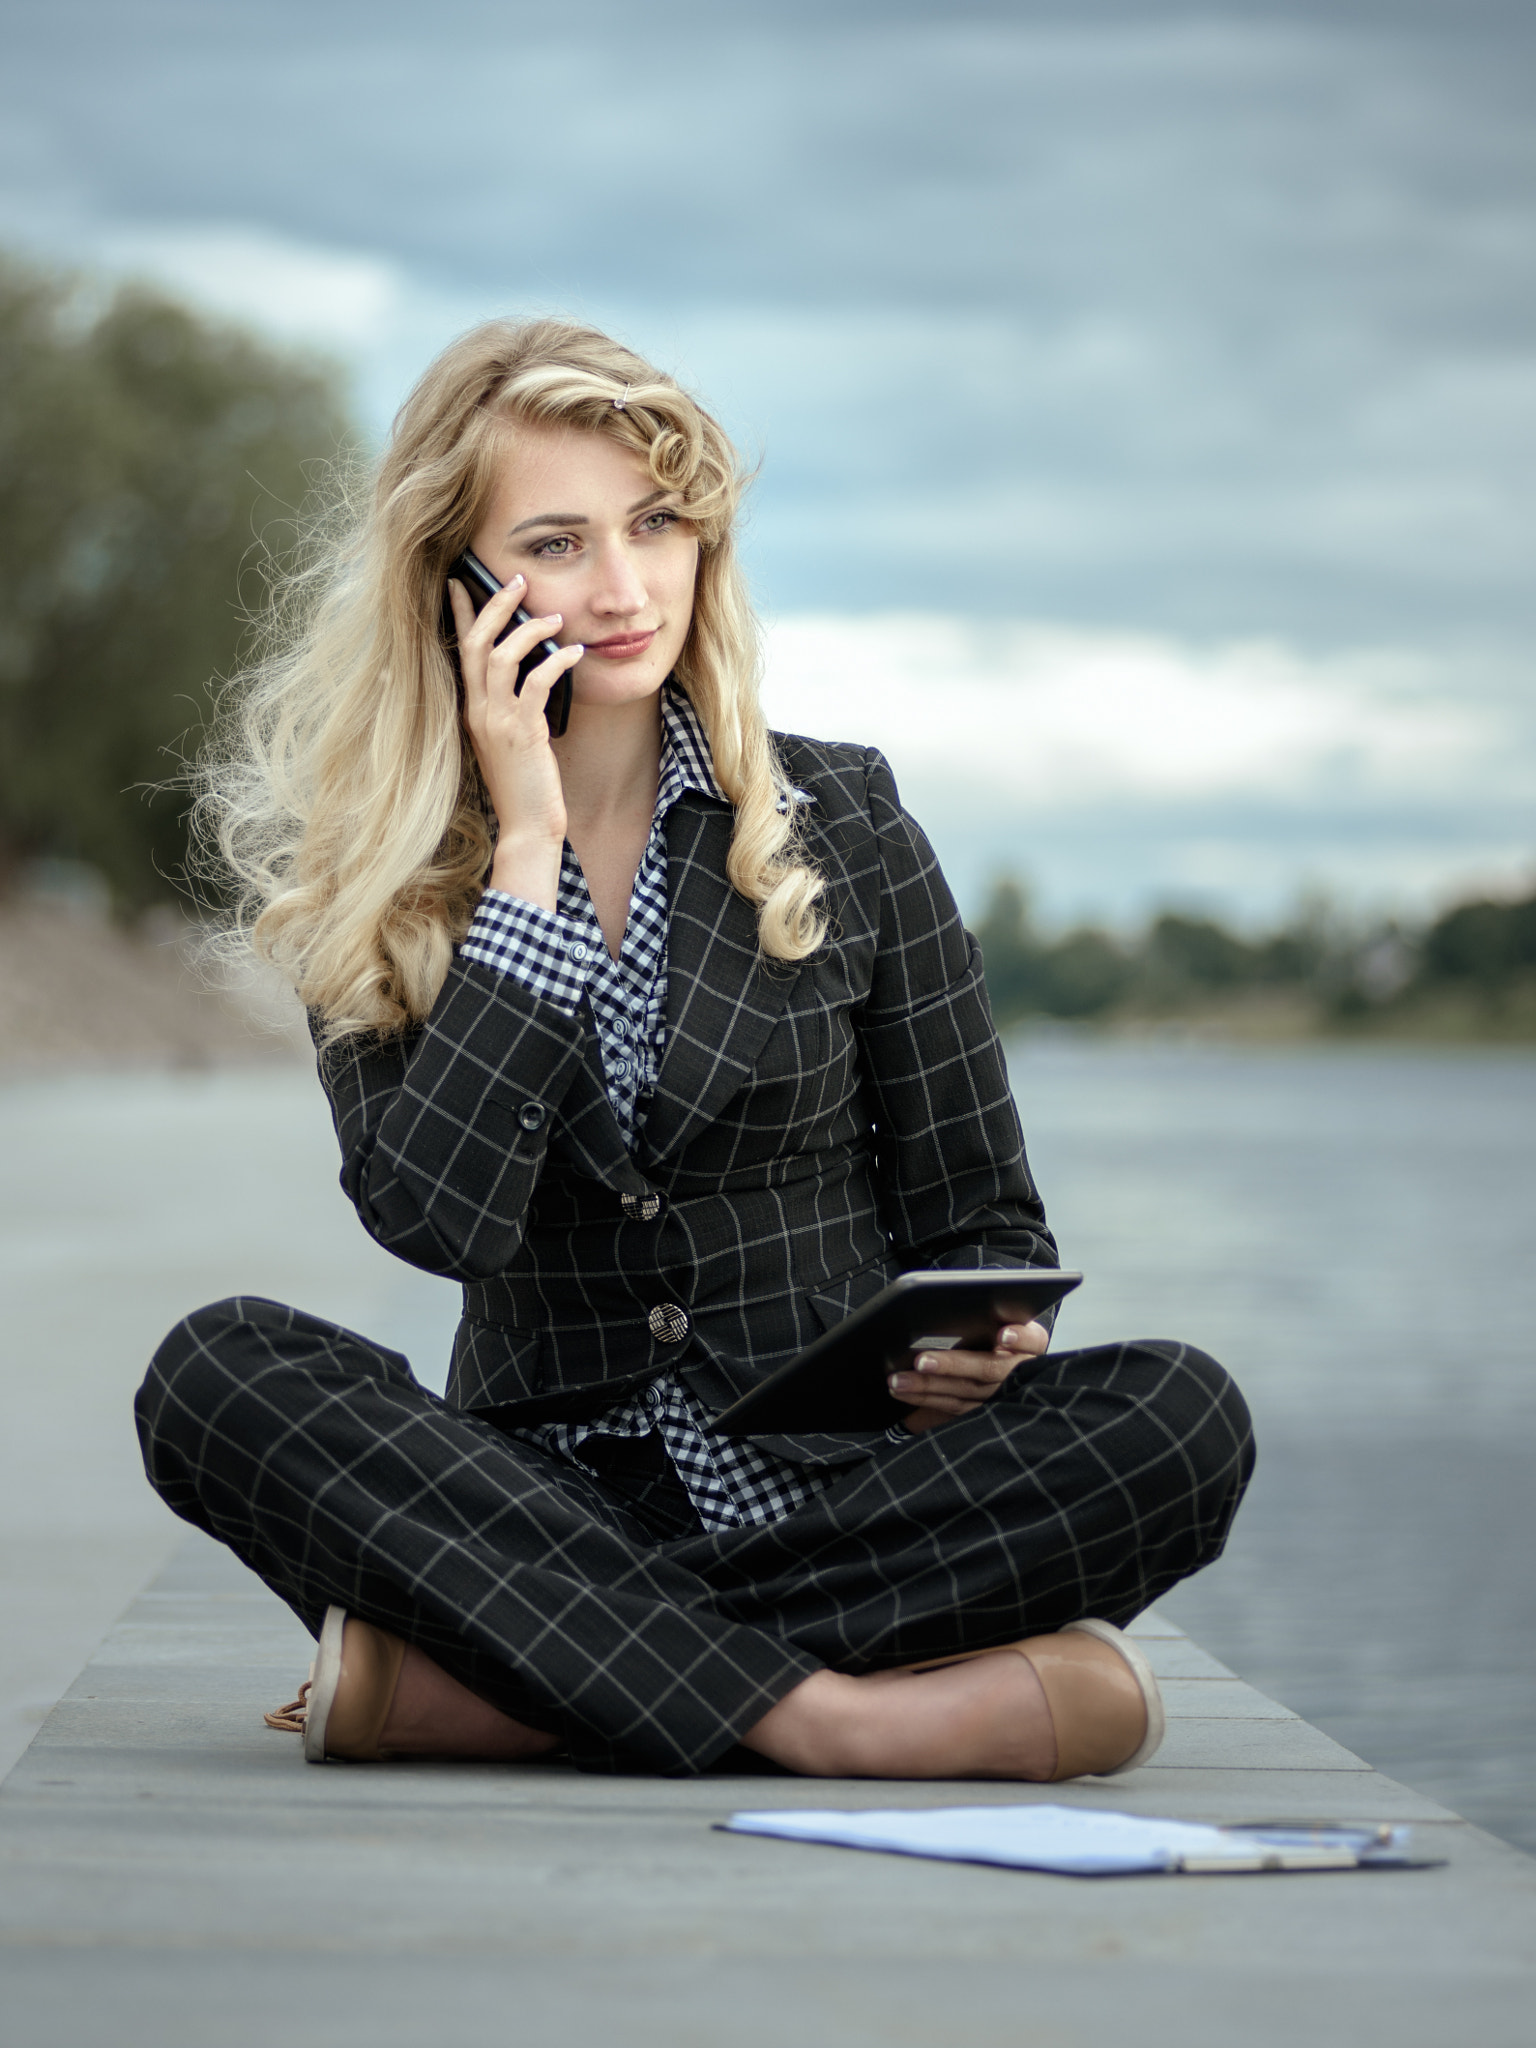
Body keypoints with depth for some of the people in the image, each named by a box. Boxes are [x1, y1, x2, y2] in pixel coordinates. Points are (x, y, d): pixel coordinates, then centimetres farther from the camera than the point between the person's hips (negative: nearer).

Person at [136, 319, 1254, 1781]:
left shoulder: (838, 823, 6)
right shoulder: (376, 878, 4)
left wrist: (970, 1348, -16)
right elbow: (439, 1217, -13)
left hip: (838, 1489, 1)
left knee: (1180, 1418, -27)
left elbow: (979, 1216, 8)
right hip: (550, 1497, -1)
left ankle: (451, 1682, -29)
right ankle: (819, 1717, -34)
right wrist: (527, 849, -12)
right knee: (221, 1371, -26)